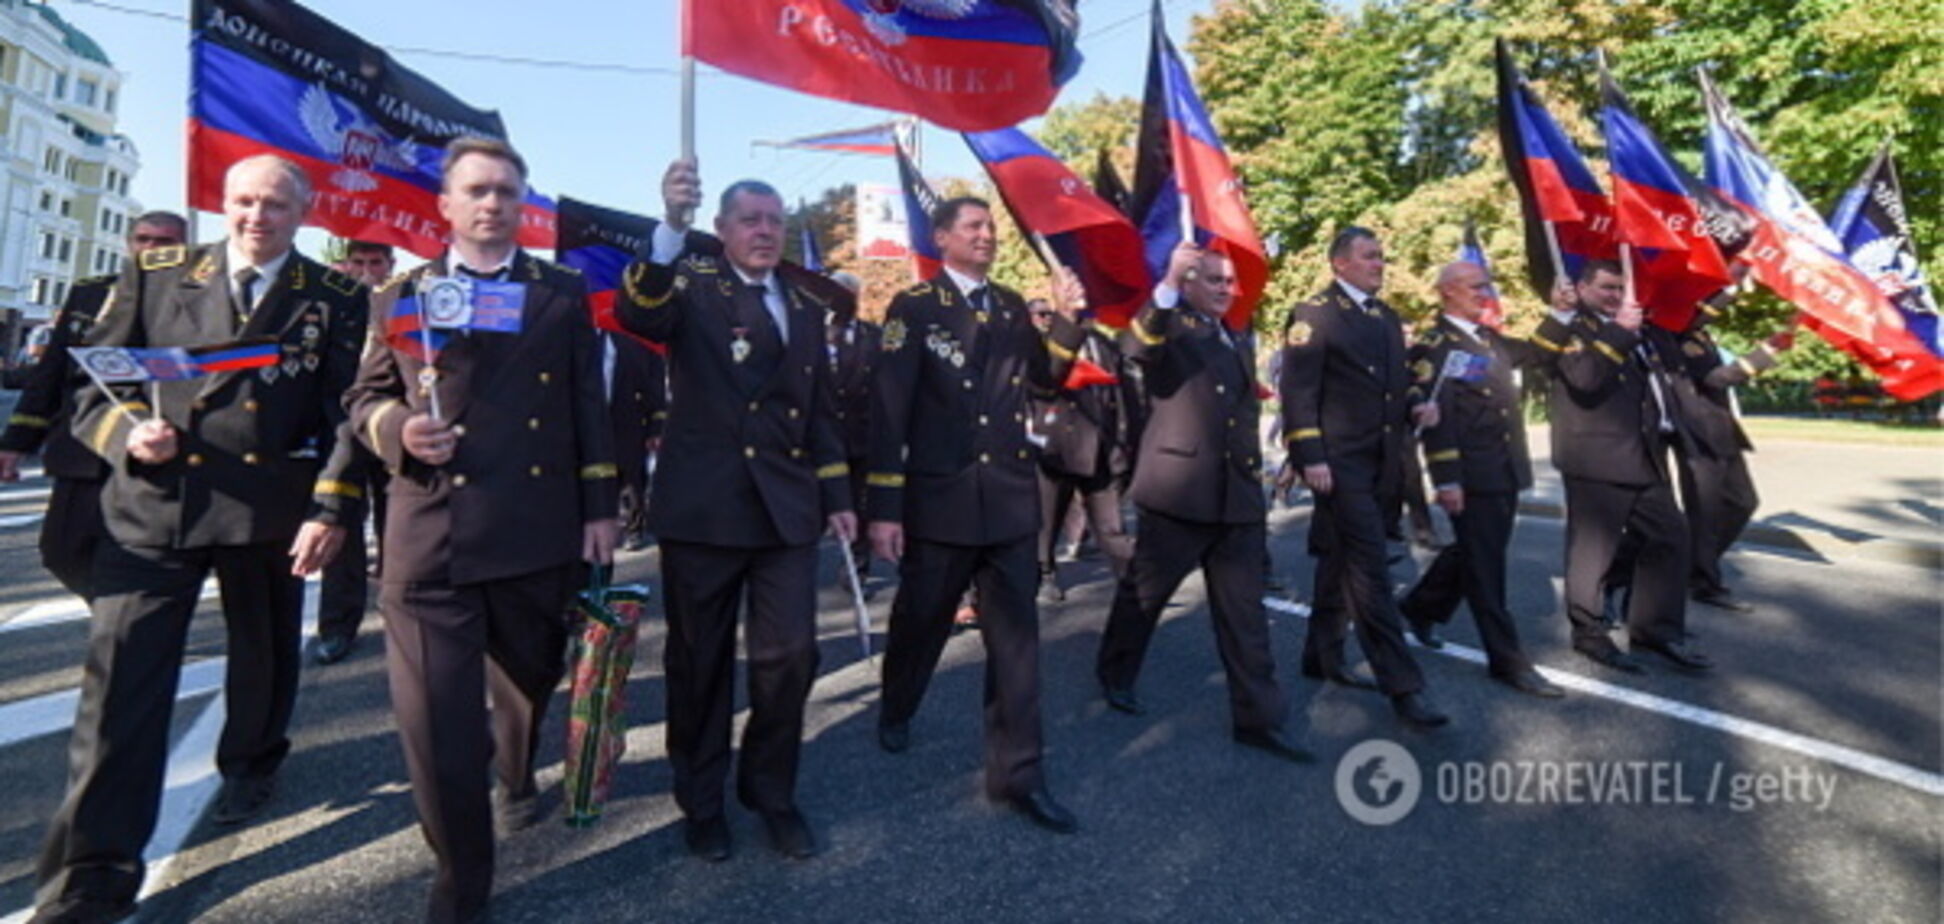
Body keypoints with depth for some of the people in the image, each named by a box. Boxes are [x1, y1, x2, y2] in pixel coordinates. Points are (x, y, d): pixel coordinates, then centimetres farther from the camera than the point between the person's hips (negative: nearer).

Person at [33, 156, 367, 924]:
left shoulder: (336, 299, 0)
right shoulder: (153, 275, 6)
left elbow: (349, 410, -5)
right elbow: (95, 383, 8)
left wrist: (333, 506, -15)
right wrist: (128, 432, -14)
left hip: (273, 506, 0)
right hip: (153, 501, 1)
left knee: (263, 655, 17)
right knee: (121, 672, -3)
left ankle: (249, 765, 45)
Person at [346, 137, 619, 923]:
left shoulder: (564, 294, 8)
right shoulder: (399, 296, 7)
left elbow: (587, 405, 5)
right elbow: (365, 398, 9)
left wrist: (600, 507, 1)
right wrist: (399, 429, -15)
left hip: (542, 532, 1)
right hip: (431, 536, -1)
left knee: (531, 683, 20)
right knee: (436, 714, 0)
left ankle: (515, 779, 52)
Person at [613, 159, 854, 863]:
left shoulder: (804, 307, 15)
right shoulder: (694, 284, 3)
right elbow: (638, 314, -21)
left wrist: (837, 496, 11)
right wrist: (671, 227, -33)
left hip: (787, 509, 3)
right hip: (702, 507, -3)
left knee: (790, 655, 2)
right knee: (699, 660, 9)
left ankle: (771, 791, 25)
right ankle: (701, 800, 29)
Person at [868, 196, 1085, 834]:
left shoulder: (1010, 305, 11)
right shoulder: (914, 308, -4)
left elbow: (1045, 380, 11)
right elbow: (888, 410, -10)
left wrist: (1068, 318, -4)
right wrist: (884, 507, -13)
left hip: (1010, 497, 4)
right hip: (939, 499, -4)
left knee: (1016, 635, 5)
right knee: (921, 619, 16)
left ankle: (1017, 772, 16)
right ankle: (897, 711, 45)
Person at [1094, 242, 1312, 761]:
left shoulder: (1240, 343, 19)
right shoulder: (1169, 327, -1)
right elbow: (1138, 347, -25)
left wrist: (1254, 473, 19)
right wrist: (1168, 285, -37)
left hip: (1238, 496, 6)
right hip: (1177, 492, -6)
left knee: (1244, 612, 7)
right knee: (1143, 595, 10)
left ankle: (1257, 717, 14)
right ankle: (1116, 673, 32)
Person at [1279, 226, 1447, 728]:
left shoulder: (1388, 319, 18)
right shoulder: (1314, 314, -6)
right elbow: (1298, 391, -13)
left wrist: (1416, 406, 3)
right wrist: (1310, 457, -20)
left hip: (1381, 464, 8)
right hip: (1340, 463, -8)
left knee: (1342, 562, 15)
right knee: (1370, 570, -8)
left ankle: (1322, 655, 28)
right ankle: (1402, 684, -3)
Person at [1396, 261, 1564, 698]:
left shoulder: (1491, 339, 16)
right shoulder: (1433, 346, -10)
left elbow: (1540, 354, 26)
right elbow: (1436, 418, -16)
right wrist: (1447, 479, -21)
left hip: (1506, 472, 9)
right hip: (1472, 476, -8)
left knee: (1474, 554, 19)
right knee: (1485, 567, 0)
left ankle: (1421, 606, 38)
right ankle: (1507, 659, 8)